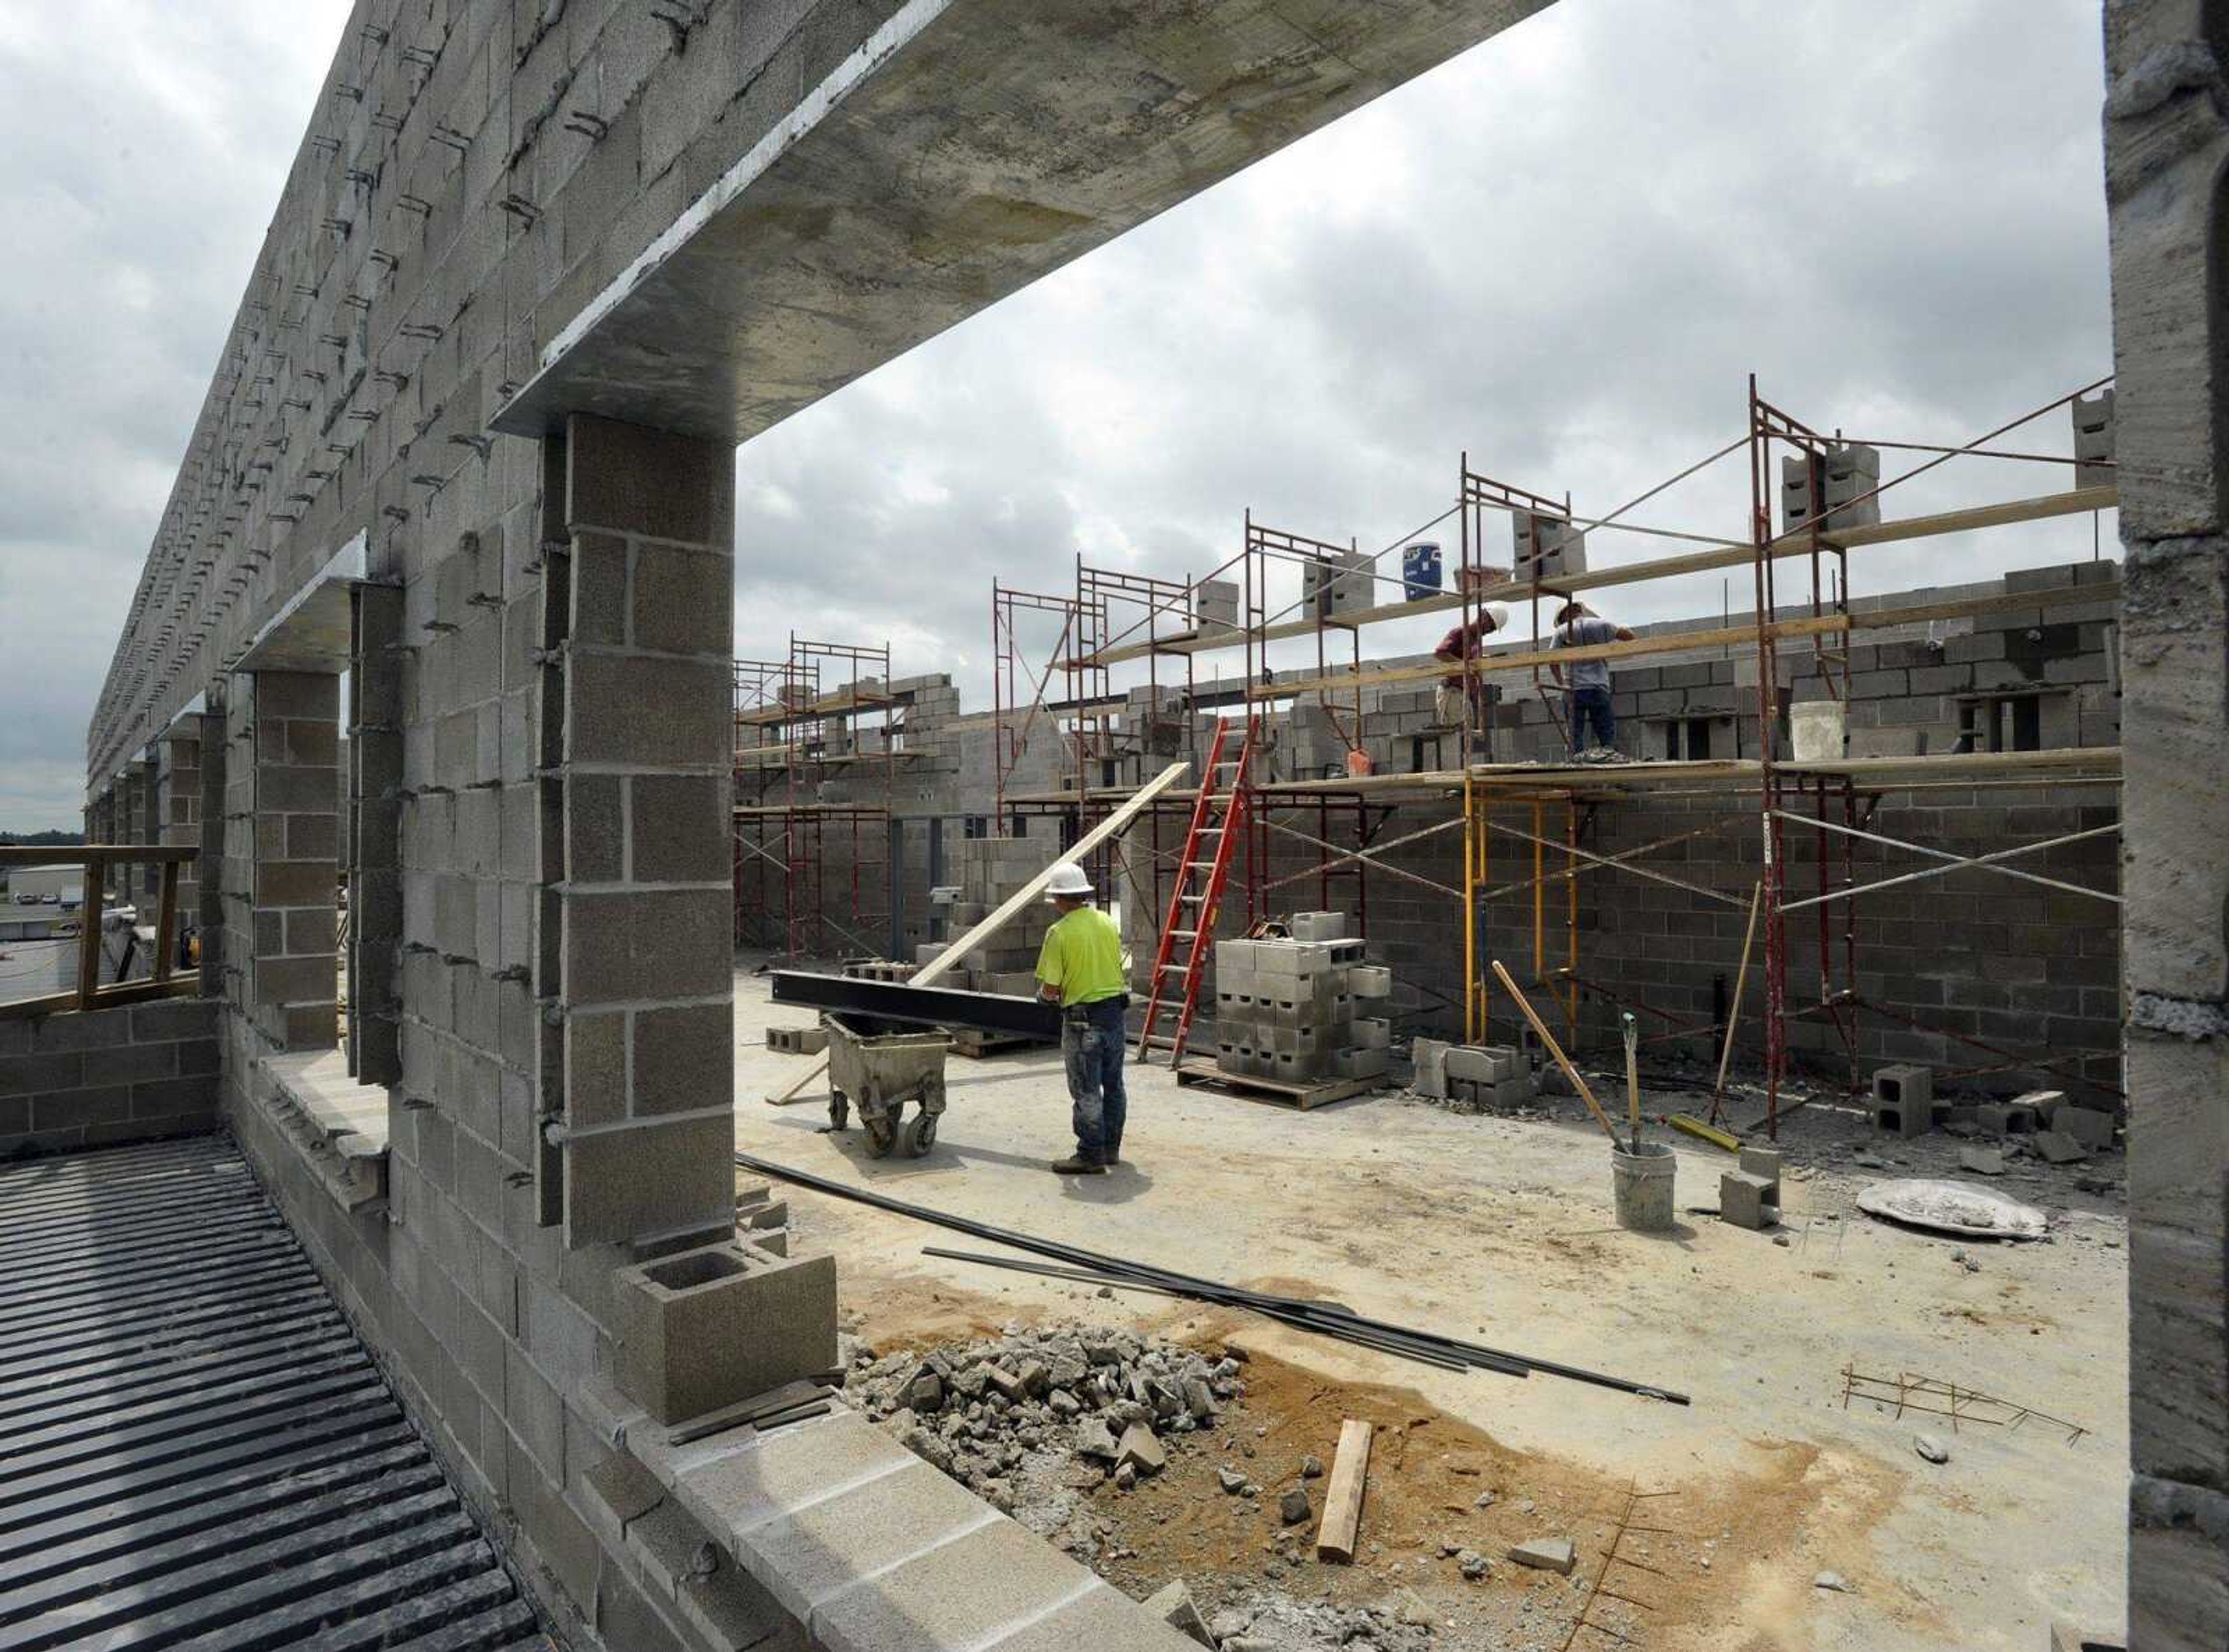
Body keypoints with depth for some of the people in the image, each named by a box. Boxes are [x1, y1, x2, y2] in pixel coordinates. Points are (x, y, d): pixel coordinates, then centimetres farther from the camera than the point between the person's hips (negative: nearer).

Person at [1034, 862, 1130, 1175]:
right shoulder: (1108, 922, 3)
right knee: (1113, 1086, 16)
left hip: (1082, 1019, -6)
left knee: (1087, 1091, 4)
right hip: (1115, 1011, 6)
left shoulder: (1060, 932, -16)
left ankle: (1091, 1156, 11)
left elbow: (1051, 989, -14)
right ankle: (1111, 1149, 28)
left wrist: (1045, 993, 9)